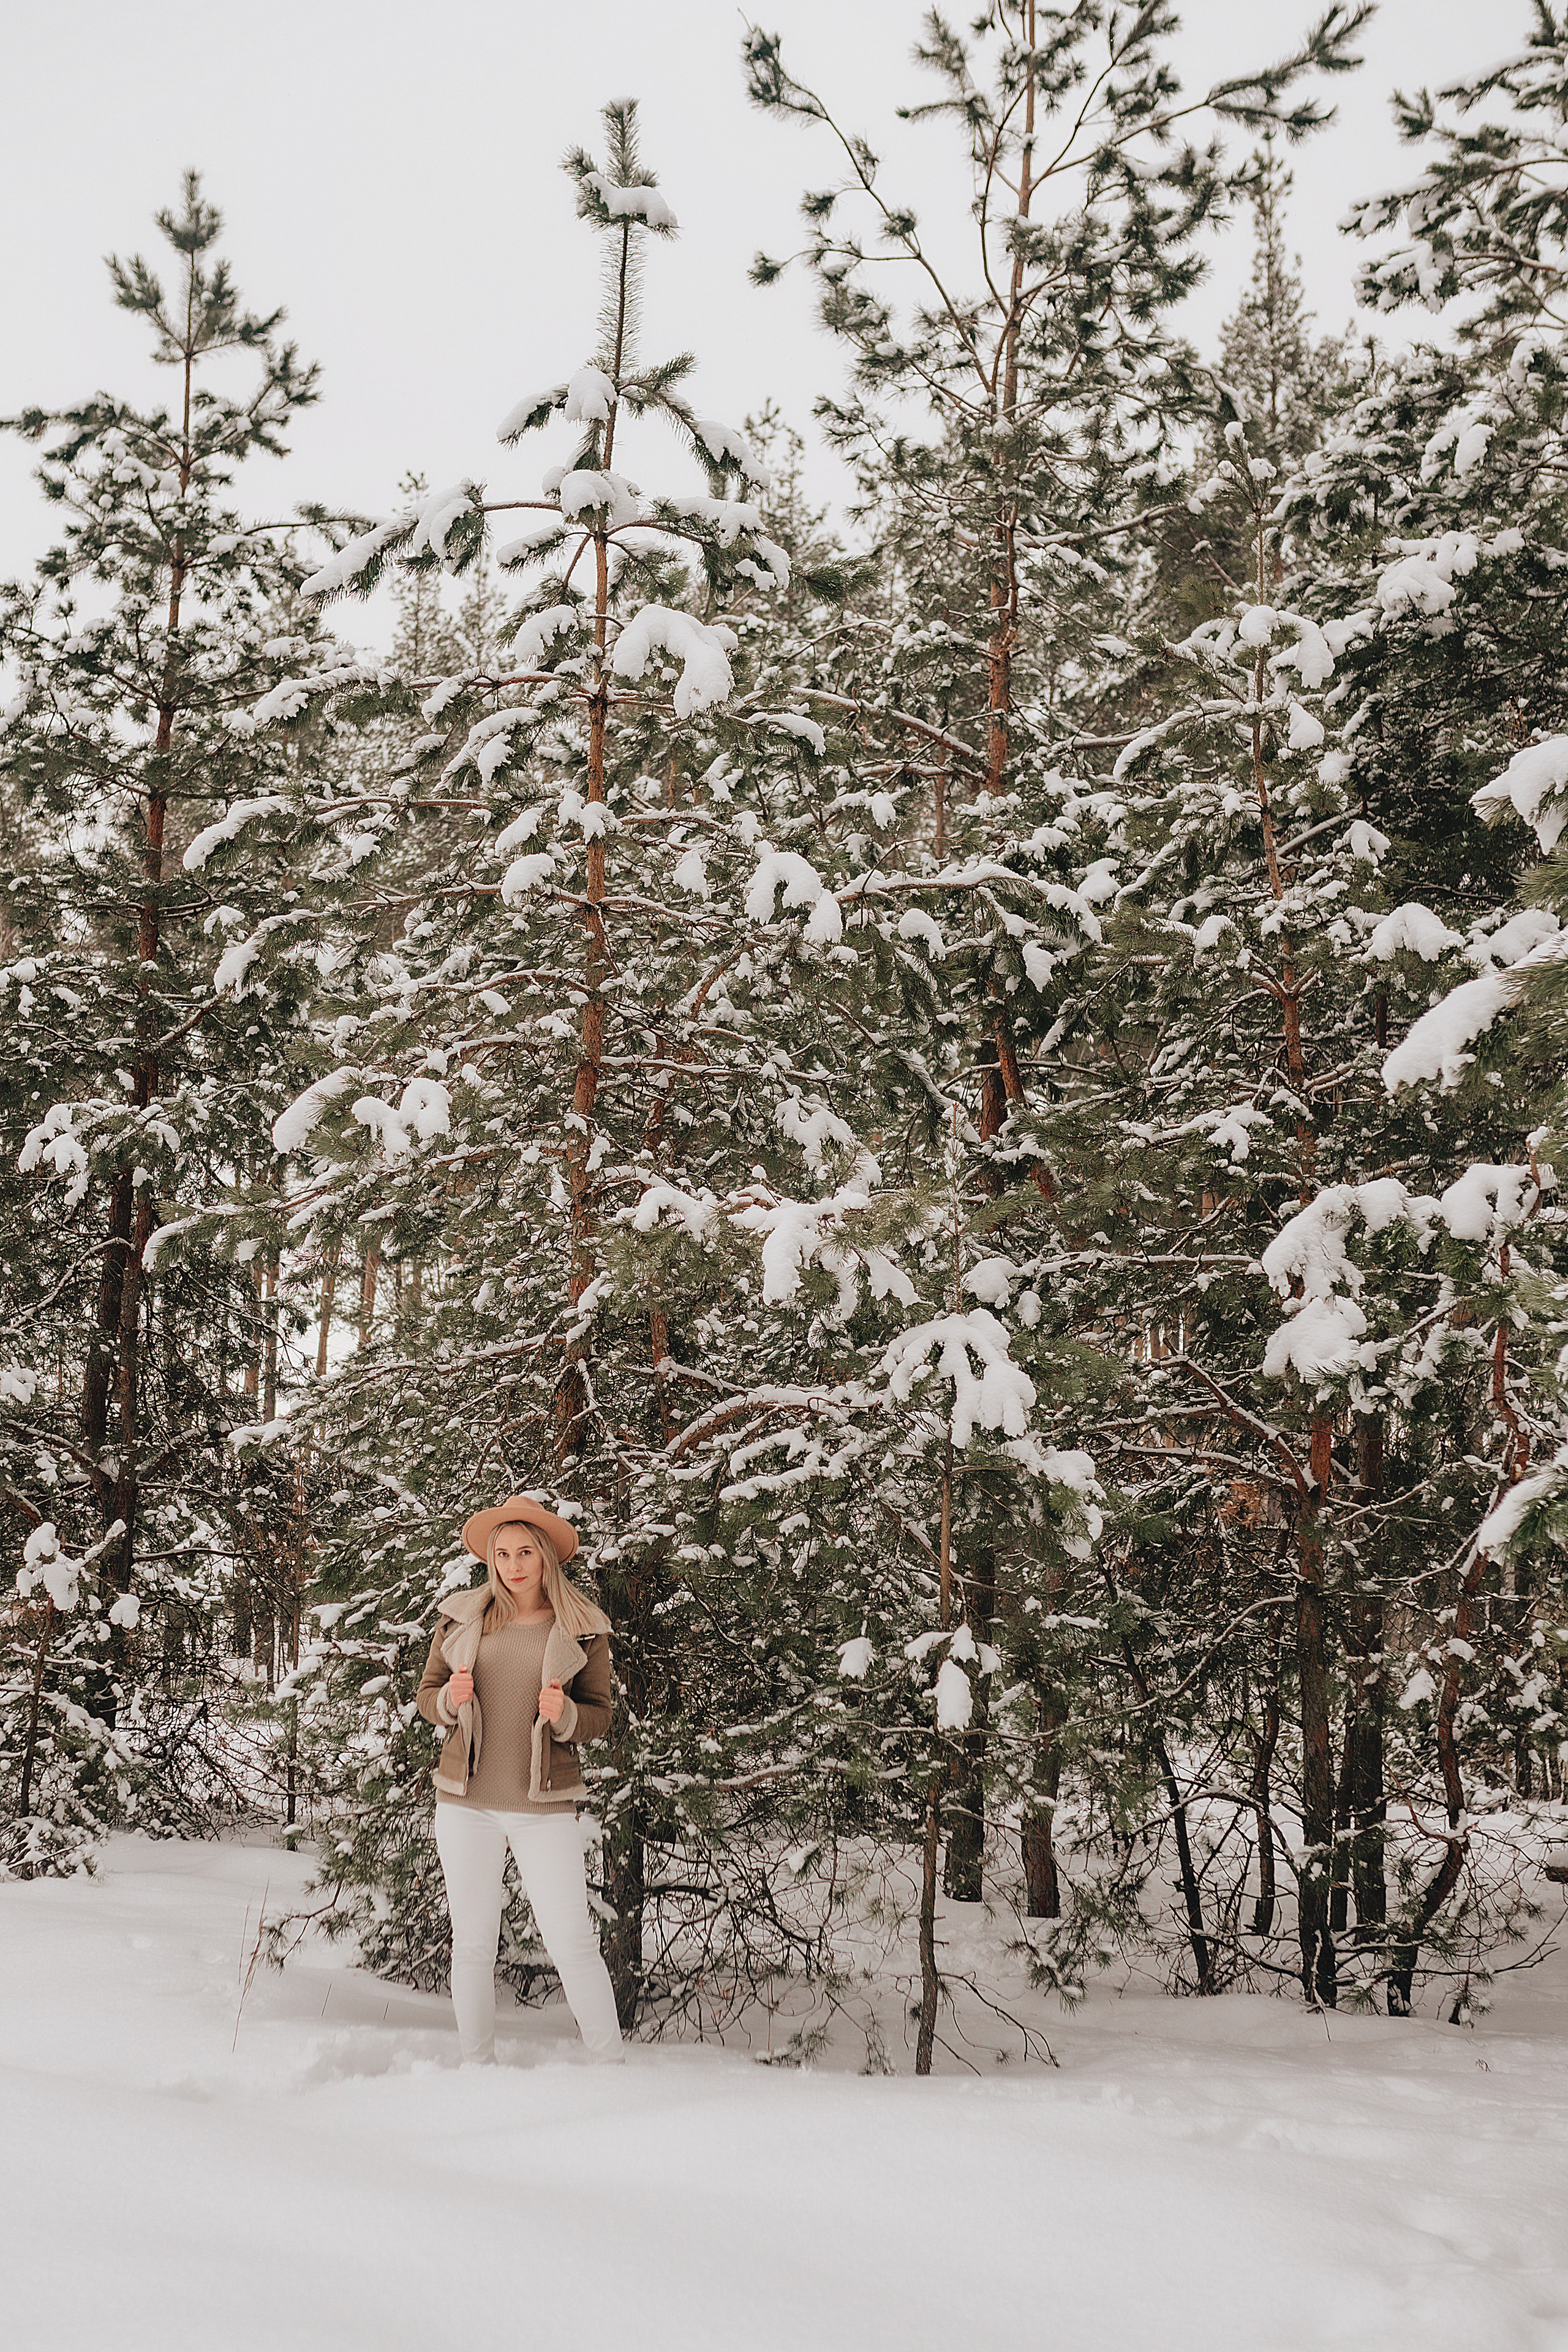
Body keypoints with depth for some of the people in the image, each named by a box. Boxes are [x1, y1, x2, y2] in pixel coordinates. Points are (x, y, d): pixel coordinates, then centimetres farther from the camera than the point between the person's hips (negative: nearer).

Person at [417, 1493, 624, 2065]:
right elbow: (426, 1696, 11)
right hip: (466, 1803, 2)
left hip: (544, 1808, -2)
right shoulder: (462, 1617, 4)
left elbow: (599, 1716, 5)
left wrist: (564, 1714, -17)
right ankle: (477, 2068, 21)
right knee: (472, 1943, 8)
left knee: (571, 1941, -6)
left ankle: (612, 2067, 6)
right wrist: (452, 1699, -12)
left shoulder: (582, 1629, 1)